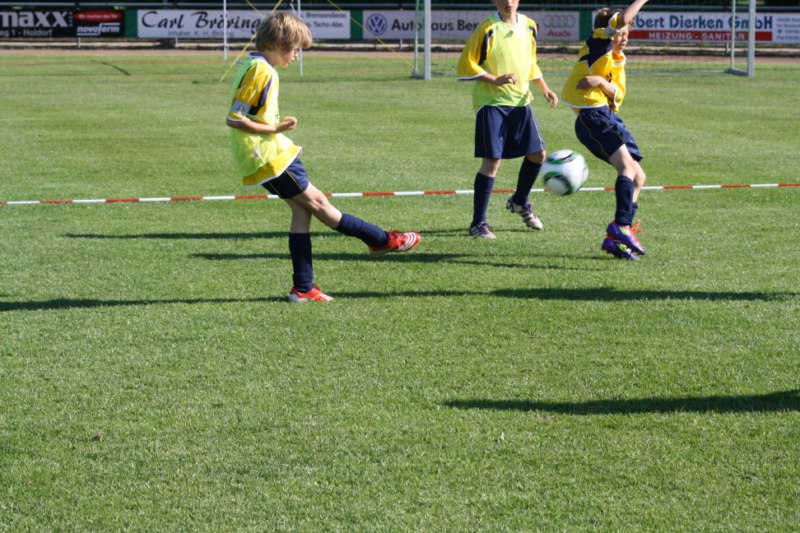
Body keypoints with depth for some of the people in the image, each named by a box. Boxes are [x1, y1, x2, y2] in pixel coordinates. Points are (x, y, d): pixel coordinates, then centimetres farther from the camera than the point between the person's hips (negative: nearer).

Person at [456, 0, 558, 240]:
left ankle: (520, 201, 34)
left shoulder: (528, 26, 7)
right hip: (491, 103, -6)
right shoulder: (488, 29, -11)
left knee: (538, 154, 7)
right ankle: (478, 224, -2)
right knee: (492, 162, -10)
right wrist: (495, 80, -20)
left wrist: (544, 88, 8)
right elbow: (466, 65, -11)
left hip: (520, 102, 6)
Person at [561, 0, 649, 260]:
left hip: (610, 118, 9)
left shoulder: (618, 62, 22)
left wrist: (602, 82, -13)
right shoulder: (597, 43, 0)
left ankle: (614, 238, 5)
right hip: (592, 116, -9)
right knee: (628, 166, -25)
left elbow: (618, 95, 6)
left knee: (638, 177, 7)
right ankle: (621, 226, -38)